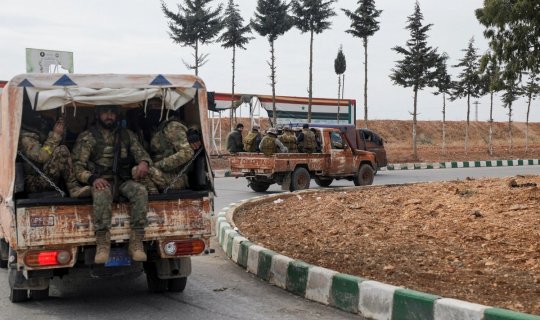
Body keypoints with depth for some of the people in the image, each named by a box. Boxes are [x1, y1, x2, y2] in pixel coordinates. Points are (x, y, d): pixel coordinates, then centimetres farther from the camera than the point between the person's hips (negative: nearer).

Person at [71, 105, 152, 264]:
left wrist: (144, 162, -16)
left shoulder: (127, 135, 21)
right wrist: (92, 178, -20)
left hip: (123, 180, 3)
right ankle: (102, 244, -41)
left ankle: (136, 243, -34)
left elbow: (141, 153, 11)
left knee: (140, 191, -31)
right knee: (102, 193, -39)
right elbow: (78, 166, 2)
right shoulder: (86, 137, 11)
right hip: (101, 181, -2)